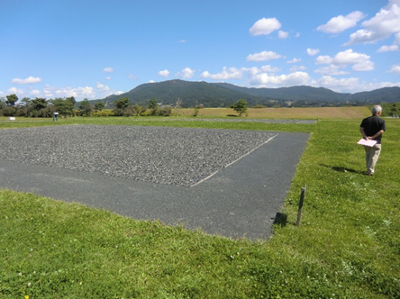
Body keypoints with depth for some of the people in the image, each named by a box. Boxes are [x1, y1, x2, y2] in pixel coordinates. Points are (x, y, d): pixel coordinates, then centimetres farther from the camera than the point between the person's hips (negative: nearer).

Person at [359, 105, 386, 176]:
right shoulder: (381, 121, -6)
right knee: (374, 156, 3)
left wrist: (365, 137, -15)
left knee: (368, 155, 18)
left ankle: (369, 169, 26)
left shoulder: (365, 120, 4)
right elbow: (381, 131, -17)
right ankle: (370, 171, 0)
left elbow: (361, 129, -6)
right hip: (376, 142, -4)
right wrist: (372, 137, -16)